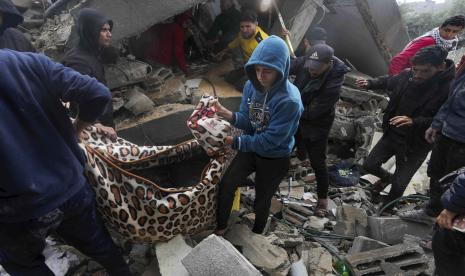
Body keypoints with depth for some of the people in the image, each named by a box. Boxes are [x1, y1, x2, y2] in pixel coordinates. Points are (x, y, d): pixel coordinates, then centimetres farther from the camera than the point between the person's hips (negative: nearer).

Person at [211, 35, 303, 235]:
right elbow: (247, 121, -6)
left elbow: (269, 140, -29)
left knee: (262, 199, 16)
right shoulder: (252, 85, -12)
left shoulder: (290, 101, -32)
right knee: (226, 185, 6)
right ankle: (221, 226, 34)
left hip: (275, 159, -4)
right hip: (251, 149, 5)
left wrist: (235, 142, -26)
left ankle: (257, 234, 47)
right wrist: (229, 115, -27)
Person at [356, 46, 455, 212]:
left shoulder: (450, 89, -24)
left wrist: (414, 122, -38)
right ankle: (386, 178, 47)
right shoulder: (407, 76, -9)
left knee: (399, 185, 9)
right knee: (369, 166, 13)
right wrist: (370, 84, -2)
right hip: (392, 135, 5)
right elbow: (388, 82, 13)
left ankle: (386, 210, 37)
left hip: (414, 145, -4)